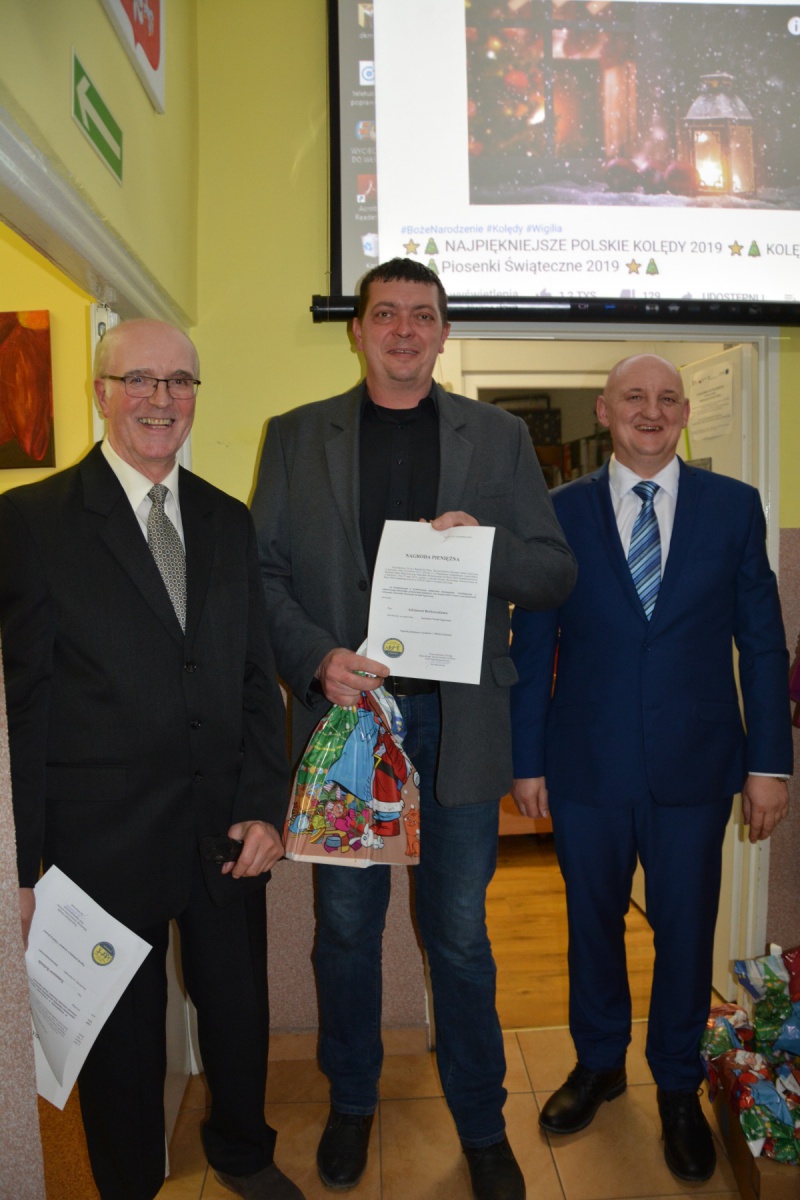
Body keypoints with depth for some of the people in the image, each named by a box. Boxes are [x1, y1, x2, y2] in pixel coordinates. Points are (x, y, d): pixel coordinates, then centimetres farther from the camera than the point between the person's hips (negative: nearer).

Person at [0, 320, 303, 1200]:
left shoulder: (230, 522, 6)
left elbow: (256, 678, 7)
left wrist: (266, 807, 0)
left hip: (227, 835, 4)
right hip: (104, 841, -4)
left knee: (240, 1013, 21)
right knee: (122, 1037, 16)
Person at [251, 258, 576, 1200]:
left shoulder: (498, 437, 6)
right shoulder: (296, 437, 6)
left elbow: (557, 575, 4)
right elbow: (263, 572, 1)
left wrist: (486, 546, -17)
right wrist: (317, 659, -15)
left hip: (457, 723, 0)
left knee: (459, 935, 11)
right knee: (345, 927, 15)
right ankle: (351, 1104, 40)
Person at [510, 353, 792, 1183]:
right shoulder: (559, 512, -1)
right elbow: (532, 647, 1)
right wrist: (527, 759, -1)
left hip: (694, 766, 0)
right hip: (586, 765, 0)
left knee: (686, 930, 13)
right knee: (592, 923, 16)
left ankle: (678, 1089, 37)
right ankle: (599, 1063, 41)